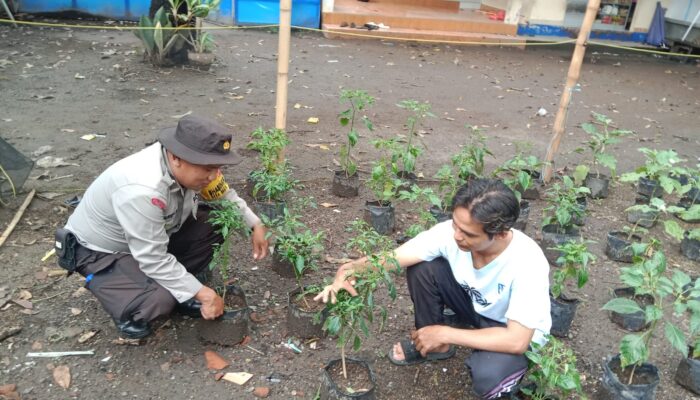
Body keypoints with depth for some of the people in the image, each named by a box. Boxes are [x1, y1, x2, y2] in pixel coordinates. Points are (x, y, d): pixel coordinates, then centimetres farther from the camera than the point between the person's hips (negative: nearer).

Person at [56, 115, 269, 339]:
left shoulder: (191, 167, -17)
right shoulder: (141, 190, -40)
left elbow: (224, 194, 2)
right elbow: (154, 260, -34)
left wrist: (255, 225, -8)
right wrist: (202, 293, -29)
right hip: (99, 250, -7)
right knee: (159, 300, -31)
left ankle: (177, 286, 7)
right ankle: (126, 310, 4)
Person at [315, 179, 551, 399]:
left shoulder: (527, 263, -37)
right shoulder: (451, 232, -26)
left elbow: (517, 341, -35)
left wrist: (445, 334, -32)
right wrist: (348, 271, -48)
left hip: (517, 332, -4)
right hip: (475, 305, 4)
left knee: (487, 377, -36)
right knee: (421, 267, -20)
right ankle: (433, 344, 3)